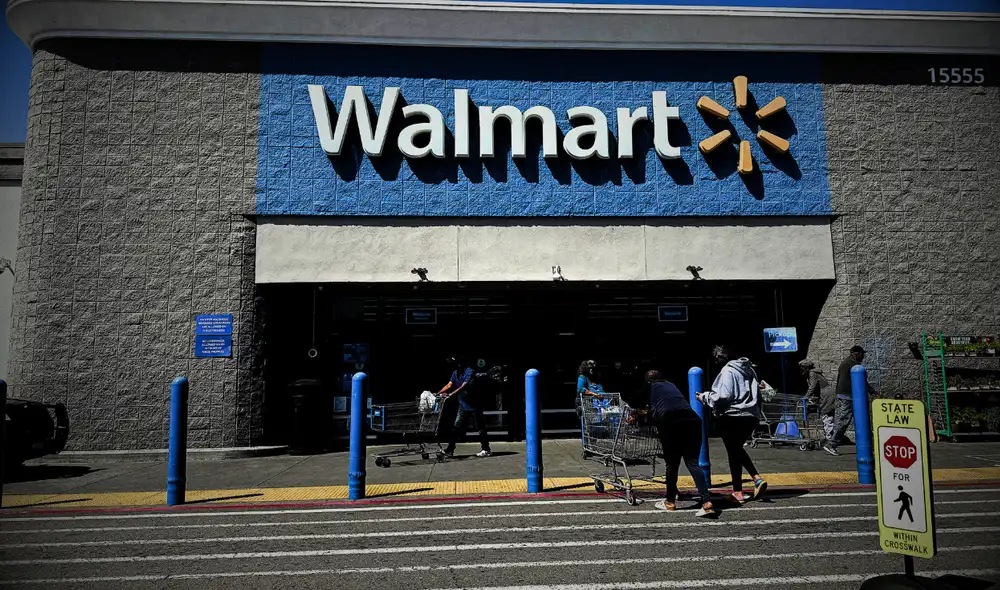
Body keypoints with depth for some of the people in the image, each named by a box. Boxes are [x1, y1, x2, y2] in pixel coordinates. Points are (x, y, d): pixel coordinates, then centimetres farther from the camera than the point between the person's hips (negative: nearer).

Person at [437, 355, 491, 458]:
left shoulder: (470, 372, -15)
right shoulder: (456, 373, 8)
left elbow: (464, 386, -26)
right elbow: (449, 385, 0)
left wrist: (451, 394, -37)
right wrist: (438, 393, -15)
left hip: (474, 405, -7)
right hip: (463, 405, 7)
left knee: (480, 428, 2)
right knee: (455, 427, 0)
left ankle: (486, 449, 12)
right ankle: (450, 450, 3)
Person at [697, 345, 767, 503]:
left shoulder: (727, 371, -13)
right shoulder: (749, 369, 14)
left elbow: (723, 396, -21)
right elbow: (757, 393, 17)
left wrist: (705, 397, -6)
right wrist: (757, 415, 22)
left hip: (732, 417, -8)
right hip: (751, 417, 8)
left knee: (733, 452, 3)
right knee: (738, 448, 24)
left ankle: (738, 492, 8)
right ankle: (757, 478, 8)